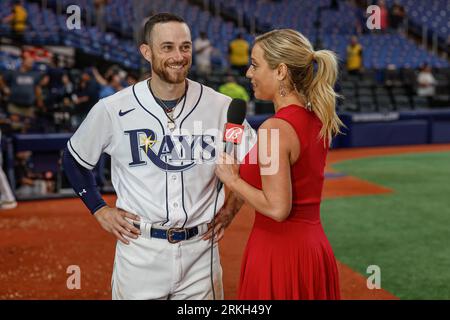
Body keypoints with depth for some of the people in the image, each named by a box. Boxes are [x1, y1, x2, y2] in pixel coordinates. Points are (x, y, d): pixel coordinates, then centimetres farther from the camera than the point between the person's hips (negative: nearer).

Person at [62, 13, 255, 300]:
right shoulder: (112, 110, -6)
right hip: (140, 251, -1)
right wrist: (99, 210, 3)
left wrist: (231, 205, 5)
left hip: (200, 249, 2)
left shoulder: (221, 107, -3)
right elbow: (74, 160, 10)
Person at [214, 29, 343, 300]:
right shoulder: (318, 121, 6)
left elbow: (277, 208, -23)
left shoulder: (276, 128, -20)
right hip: (315, 249, 9)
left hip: (279, 251, -8)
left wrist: (232, 179, -10)